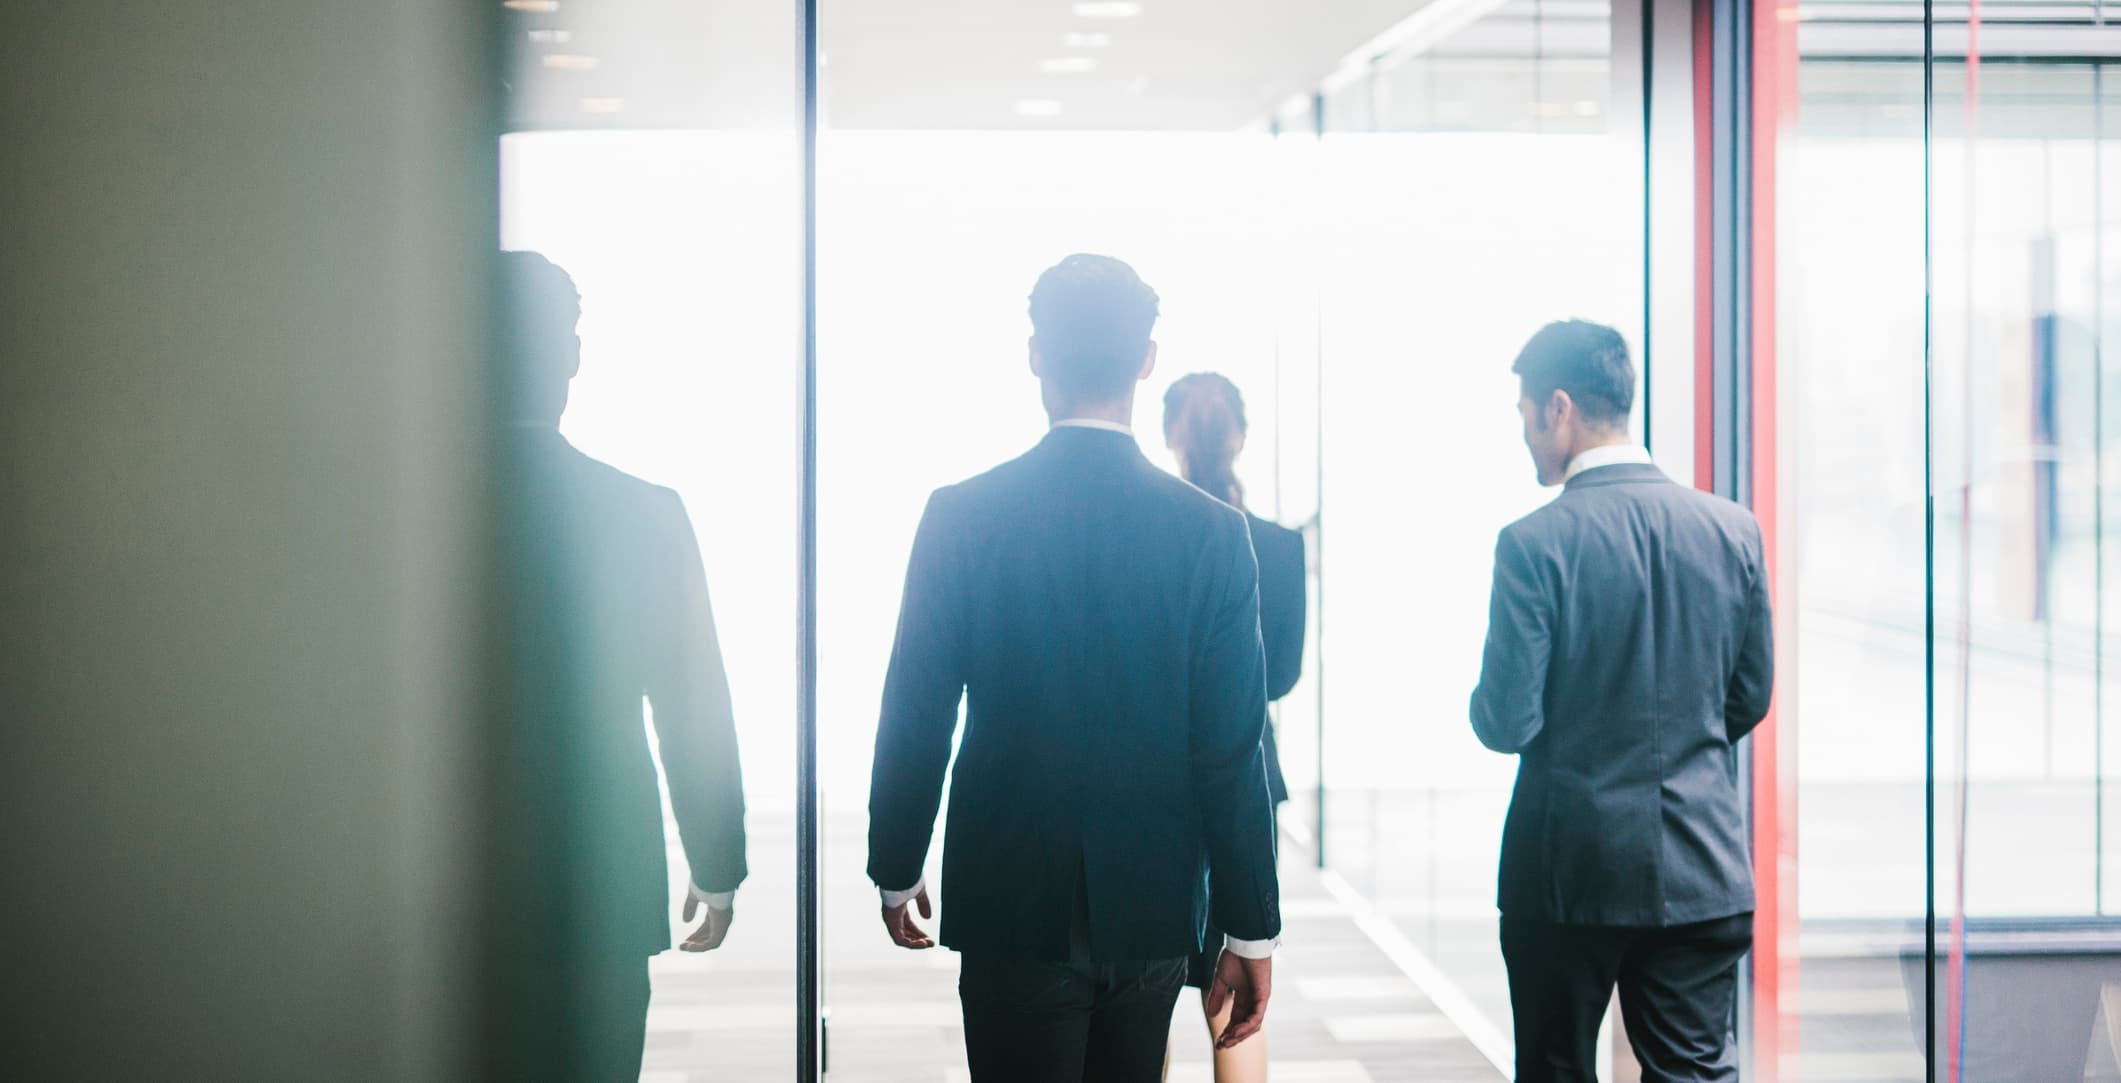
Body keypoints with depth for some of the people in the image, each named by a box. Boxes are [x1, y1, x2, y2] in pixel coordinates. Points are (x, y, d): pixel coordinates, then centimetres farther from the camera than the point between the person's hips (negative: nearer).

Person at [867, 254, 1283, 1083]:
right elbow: (1232, 751, -7)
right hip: (1150, 911, 1)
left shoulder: (962, 515, -8)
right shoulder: (1210, 531, -7)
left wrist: (895, 872, 10)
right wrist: (1251, 930, 0)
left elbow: (914, 722, -4)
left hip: (1010, 902, -1)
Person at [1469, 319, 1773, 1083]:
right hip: (1701, 867, 3)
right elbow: (1748, 701, 8)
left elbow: (1506, 725, -14)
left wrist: (1485, 704, 9)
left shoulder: (1535, 543, -14)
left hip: (1569, 868, -3)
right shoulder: (1733, 530, 0)